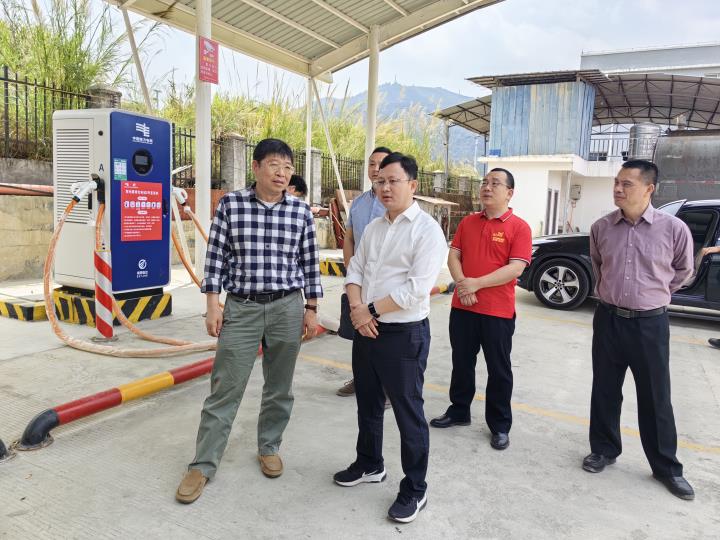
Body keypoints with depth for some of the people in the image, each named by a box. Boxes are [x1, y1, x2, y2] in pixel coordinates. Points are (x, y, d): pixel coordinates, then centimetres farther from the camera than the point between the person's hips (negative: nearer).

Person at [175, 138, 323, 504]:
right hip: (240, 308, -1)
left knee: (279, 388, 13)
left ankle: (268, 448, 34)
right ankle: (203, 465, 18)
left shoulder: (301, 212, 1)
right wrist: (213, 305, -4)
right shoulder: (231, 204, -2)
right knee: (224, 389, 4)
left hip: (287, 308, 2)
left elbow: (310, 264, 6)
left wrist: (311, 309, 5)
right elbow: (216, 257, -1)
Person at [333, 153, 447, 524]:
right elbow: (354, 271, 8)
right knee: (368, 405, 21)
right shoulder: (373, 228, 10)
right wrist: (357, 310, -10)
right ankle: (369, 465, 42)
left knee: (408, 414, 5)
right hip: (365, 330, 7)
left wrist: (371, 311, -14)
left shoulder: (427, 230, -13)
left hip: (404, 334, -7)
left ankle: (414, 490, 23)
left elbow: (416, 290, -21)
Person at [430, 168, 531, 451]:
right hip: (462, 307, 5)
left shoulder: (519, 227, -7)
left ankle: (500, 426, 22)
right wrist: (462, 284, -13)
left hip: (498, 311, -4)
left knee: (499, 370, 8)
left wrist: (477, 283, -19)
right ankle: (459, 411, 34)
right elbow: (453, 255, 5)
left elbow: (515, 268, -15)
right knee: (461, 363, 16)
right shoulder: (467, 222, 9)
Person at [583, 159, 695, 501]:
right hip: (608, 319, 2)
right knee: (605, 391, 12)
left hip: (650, 323, -2)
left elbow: (683, 271, 9)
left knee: (655, 397, 8)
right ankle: (604, 450, 30)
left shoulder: (674, 229, -10)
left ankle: (666, 466, 25)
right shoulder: (601, 228, -2)